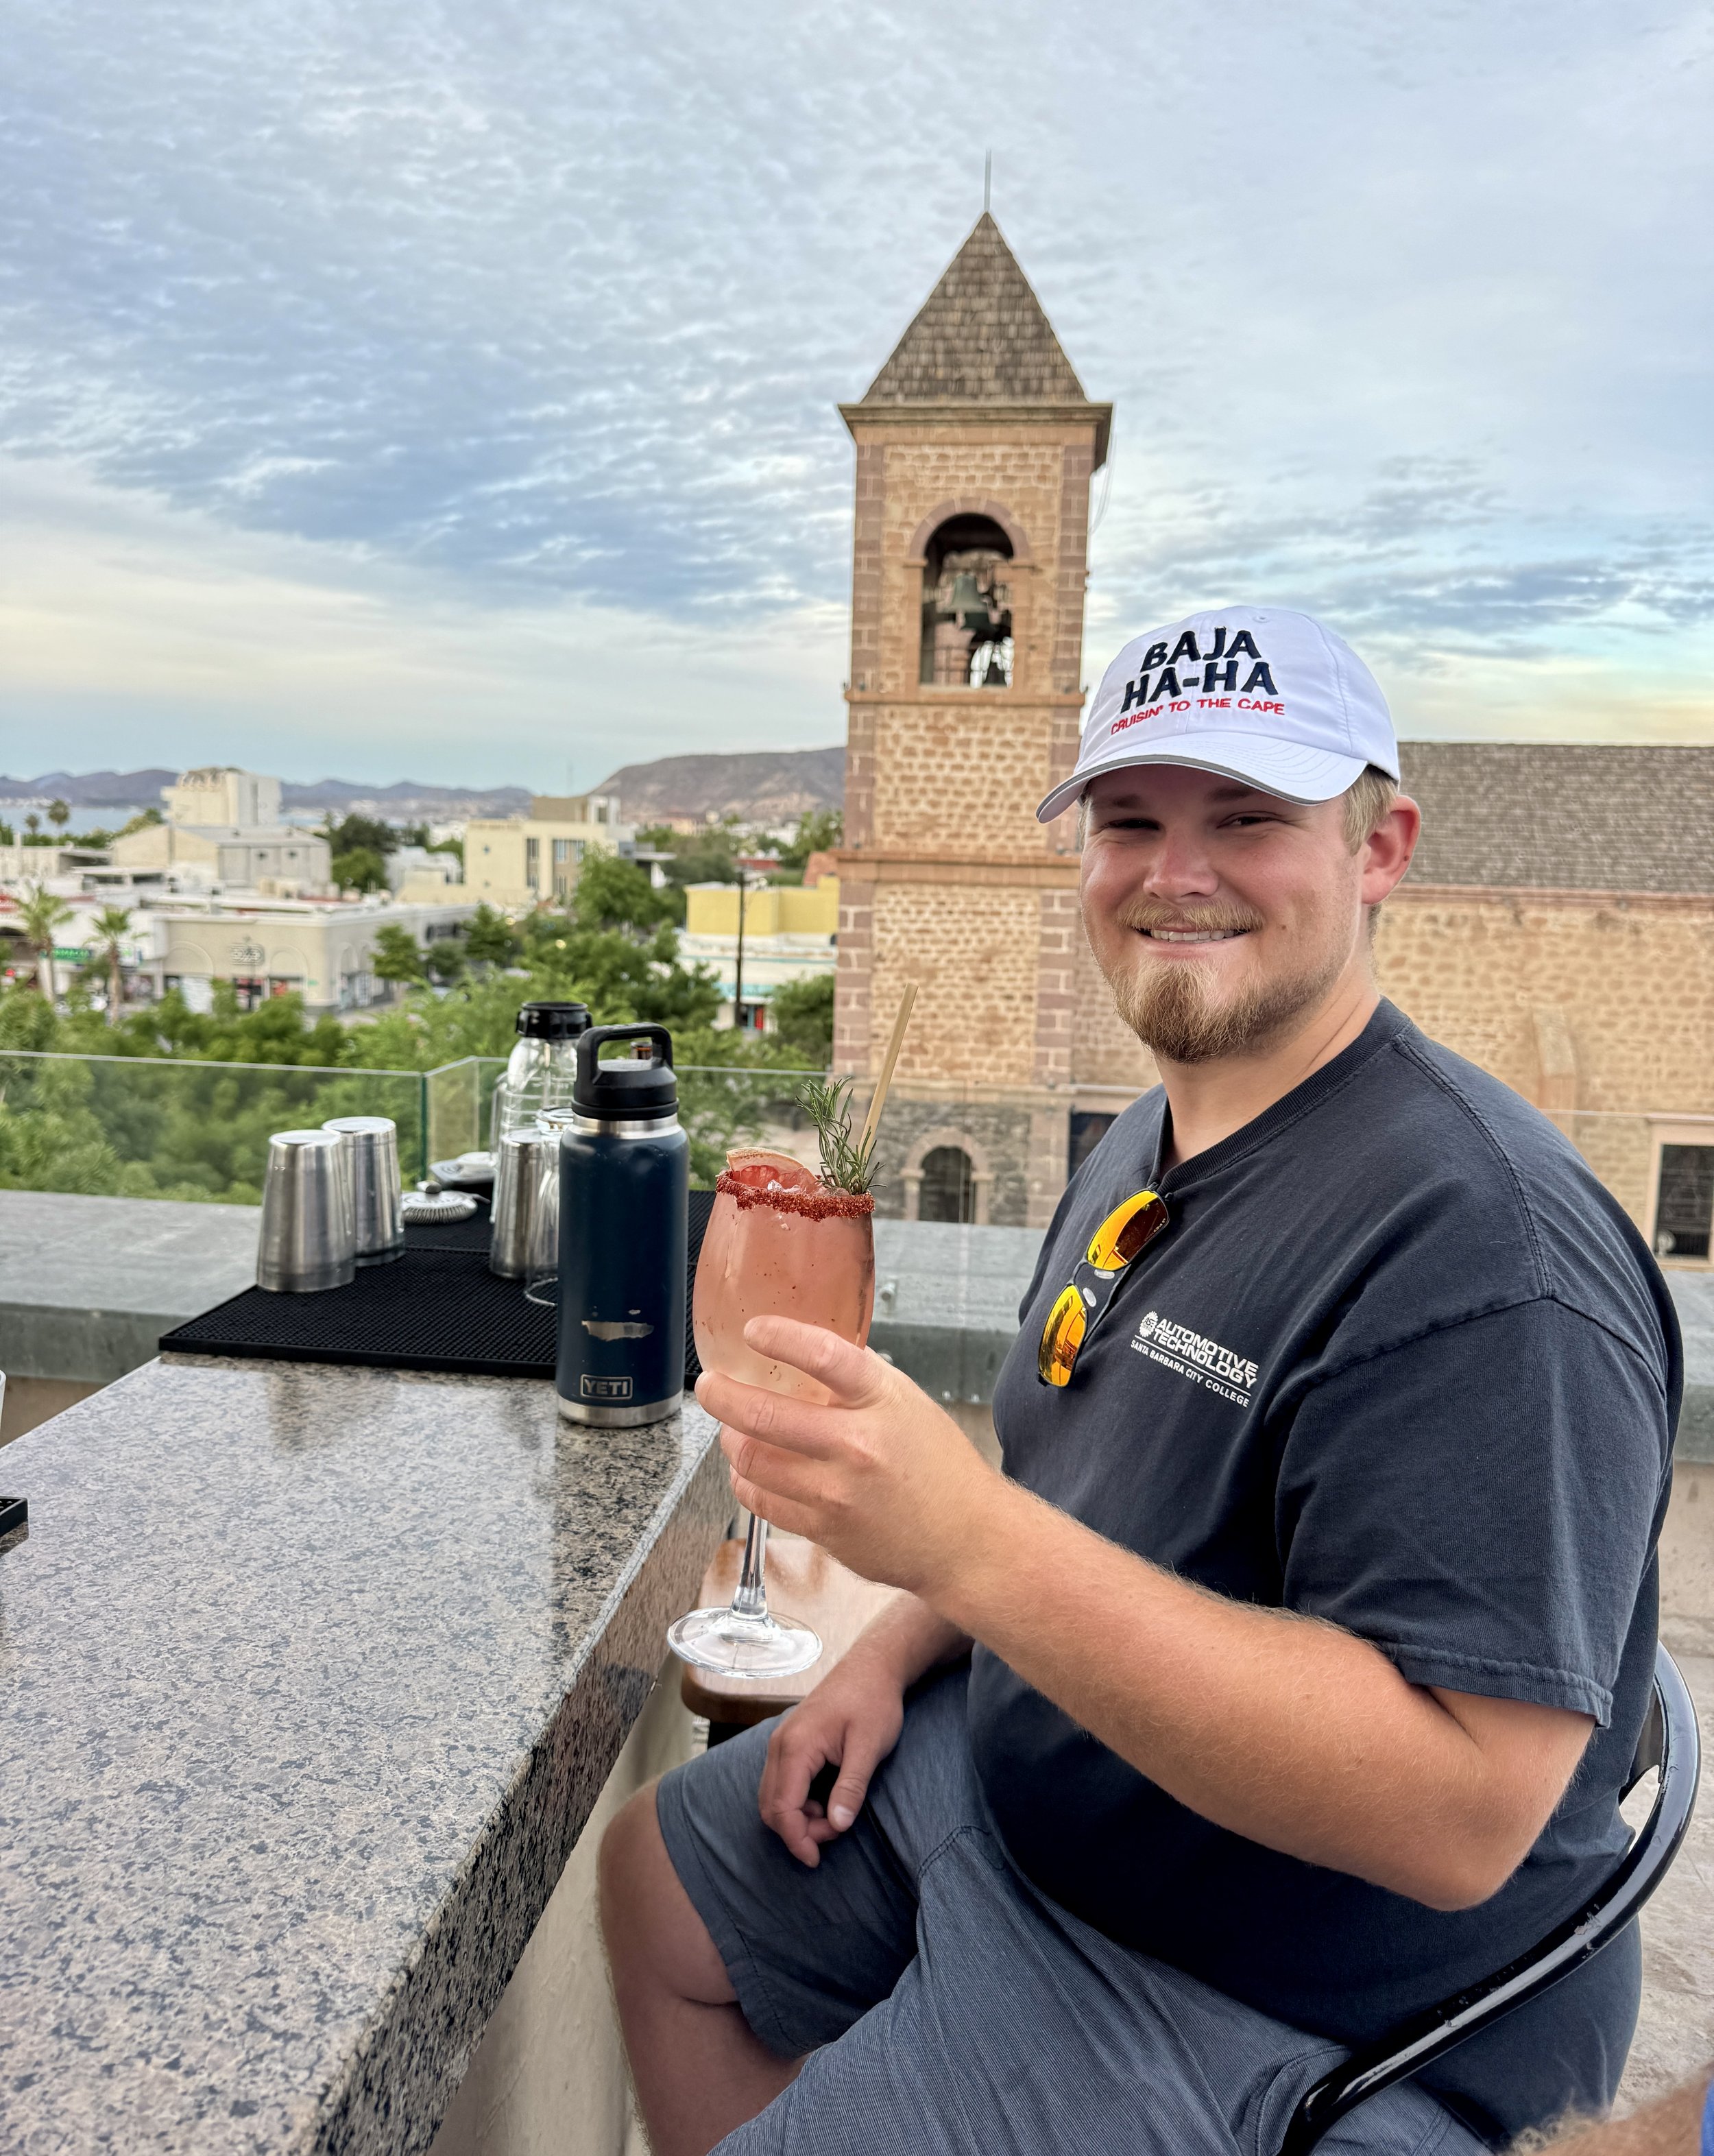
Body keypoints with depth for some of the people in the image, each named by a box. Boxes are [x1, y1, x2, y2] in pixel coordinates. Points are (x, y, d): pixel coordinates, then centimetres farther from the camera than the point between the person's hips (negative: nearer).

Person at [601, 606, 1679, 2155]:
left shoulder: (1481, 1237, -29)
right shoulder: (1155, 1145, 2)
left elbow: (1461, 1812, -34)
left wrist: (969, 1543, -41)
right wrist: (901, 1648, 0)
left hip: (1277, 2026, -8)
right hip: (1018, 1770, 9)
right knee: (659, 1876, 20)